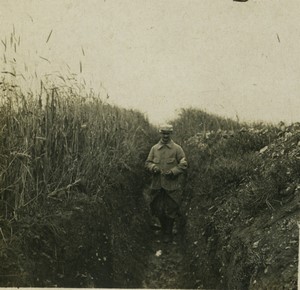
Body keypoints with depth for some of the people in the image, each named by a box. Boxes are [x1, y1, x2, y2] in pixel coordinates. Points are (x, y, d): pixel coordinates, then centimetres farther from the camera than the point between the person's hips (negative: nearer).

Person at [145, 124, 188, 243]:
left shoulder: (177, 149, -1)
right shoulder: (154, 148, 7)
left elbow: (183, 165, 0)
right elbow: (147, 163, 11)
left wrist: (172, 172, -14)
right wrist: (153, 167, -11)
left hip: (172, 185, -2)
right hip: (157, 184, 3)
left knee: (170, 210, 3)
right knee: (159, 210, 8)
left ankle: (168, 233, 20)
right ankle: (164, 230, 29)